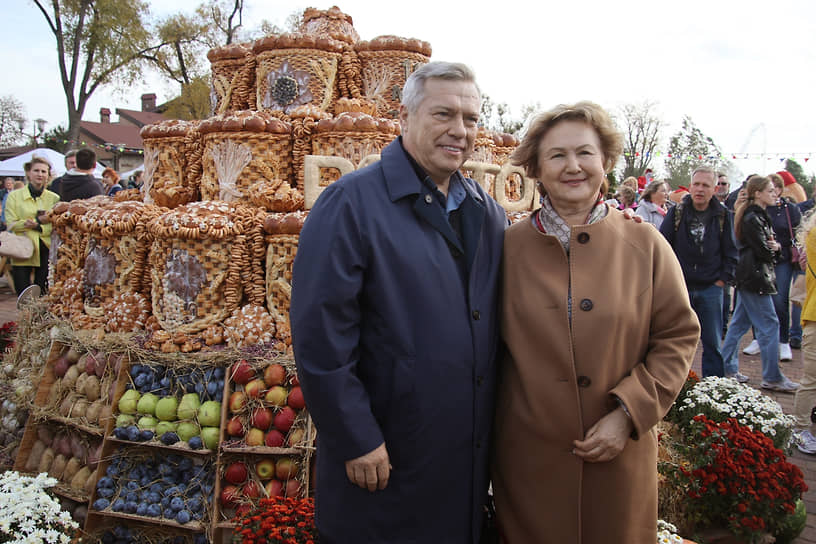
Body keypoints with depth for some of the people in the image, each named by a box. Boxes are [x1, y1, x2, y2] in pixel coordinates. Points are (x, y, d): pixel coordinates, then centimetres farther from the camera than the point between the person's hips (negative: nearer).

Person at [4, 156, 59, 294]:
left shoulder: (54, 198, 8)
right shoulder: (14, 196, 7)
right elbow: (11, 225, -2)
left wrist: (37, 226, -16)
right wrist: (38, 220, -13)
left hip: (46, 252, 1)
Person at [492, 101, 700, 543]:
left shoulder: (645, 245, -3)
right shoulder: (510, 246, -2)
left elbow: (679, 336, -1)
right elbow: (490, 341, 4)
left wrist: (628, 414, -10)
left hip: (619, 455, 0)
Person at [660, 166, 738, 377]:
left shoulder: (722, 215, 2)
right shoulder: (677, 212, 0)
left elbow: (731, 252, 7)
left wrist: (723, 279, -1)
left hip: (711, 289, 0)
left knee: (712, 342, 5)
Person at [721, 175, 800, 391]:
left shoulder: (760, 215, 16)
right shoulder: (752, 219, -16)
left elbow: (770, 246, 14)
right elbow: (763, 251, -19)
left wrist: (775, 246, -9)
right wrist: (772, 250, 2)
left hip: (748, 277, 10)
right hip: (755, 276, -10)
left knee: (740, 322, 12)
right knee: (769, 325, -6)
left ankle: (728, 369, 18)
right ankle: (772, 378, 0)